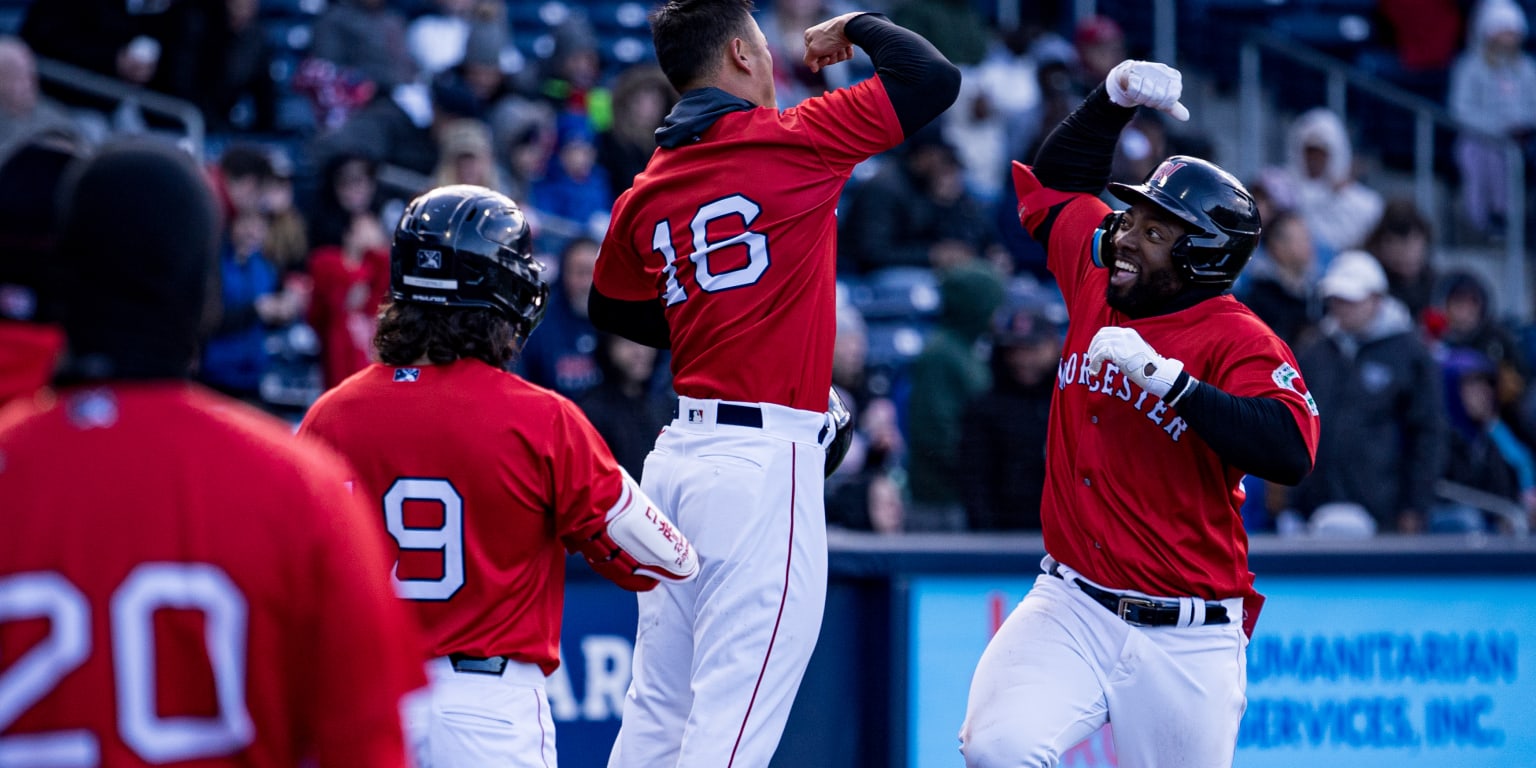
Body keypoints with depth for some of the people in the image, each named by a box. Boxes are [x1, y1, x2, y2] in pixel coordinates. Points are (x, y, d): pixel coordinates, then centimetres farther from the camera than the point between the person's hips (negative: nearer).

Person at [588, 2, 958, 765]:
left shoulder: (646, 193, 11)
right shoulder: (791, 141, -8)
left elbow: (612, 310, 26)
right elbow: (933, 77, -8)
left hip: (679, 456, 7)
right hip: (766, 458, -7)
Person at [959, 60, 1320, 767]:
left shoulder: (1240, 342, -10)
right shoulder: (1095, 282, 7)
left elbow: (1290, 452, -28)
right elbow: (1057, 179, 25)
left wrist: (1163, 374, -28)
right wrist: (1115, 98, 12)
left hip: (1185, 641, -3)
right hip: (1071, 606, 3)